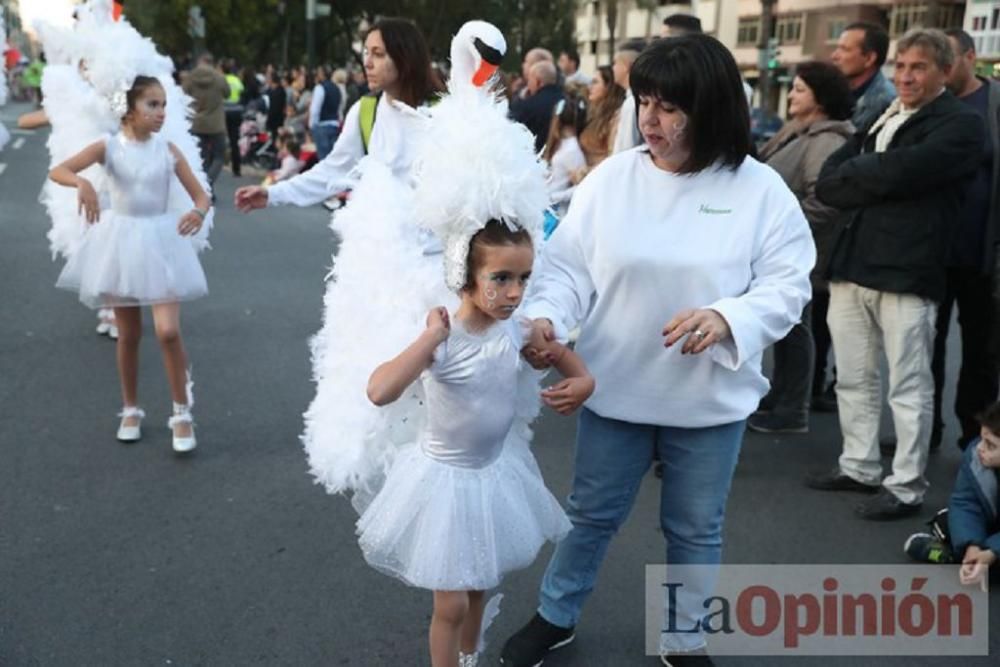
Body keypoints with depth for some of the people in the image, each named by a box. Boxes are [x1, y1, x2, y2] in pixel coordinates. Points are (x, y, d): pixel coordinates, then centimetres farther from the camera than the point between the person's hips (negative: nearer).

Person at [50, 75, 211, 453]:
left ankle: (182, 412, 3)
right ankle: (131, 409, 28)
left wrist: (198, 213, -25)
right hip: (120, 242, 0)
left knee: (168, 331, -12)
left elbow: (201, 196, -1)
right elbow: (56, 171, -15)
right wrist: (82, 183, -37)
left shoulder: (168, 151, -2)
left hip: (160, 242, 0)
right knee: (128, 335, 10)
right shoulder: (109, 147, -5)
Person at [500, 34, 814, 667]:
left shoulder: (761, 189, -9)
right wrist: (545, 316, -22)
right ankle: (556, 616, 41)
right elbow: (569, 265, -3)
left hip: (710, 397, -1)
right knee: (593, 514, 18)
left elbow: (788, 285, -9)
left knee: (695, 529, 17)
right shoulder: (612, 176, -5)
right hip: (617, 387, 1)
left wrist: (726, 318, -27)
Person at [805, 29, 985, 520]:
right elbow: (827, 184, 9)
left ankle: (906, 487, 12)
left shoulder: (960, 124, -2)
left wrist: (855, 172, -1)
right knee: (852, 380, 14)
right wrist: (876, 181, -8)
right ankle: (859, 467, 28)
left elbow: (903, 170, -18)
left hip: (907, 272, -7)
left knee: (908, 387, 2)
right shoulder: (878, 118, 19)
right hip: (852, 265, 7)